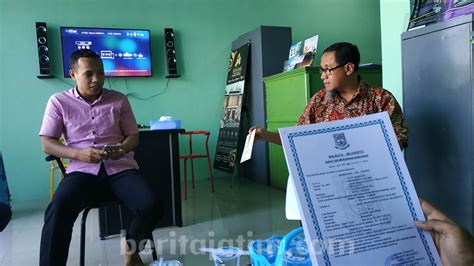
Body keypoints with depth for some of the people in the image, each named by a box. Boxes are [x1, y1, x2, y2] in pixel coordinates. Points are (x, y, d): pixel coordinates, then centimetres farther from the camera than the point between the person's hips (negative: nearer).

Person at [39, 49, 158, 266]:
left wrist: (122, 148, -13)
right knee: (57, 212, -32)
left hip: (120, 167, 1)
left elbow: (133, 136, 12)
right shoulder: (59, 101, 6)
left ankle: (131, 248, 8)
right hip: (82, 170, -1)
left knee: (150, 205, -23)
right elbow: (47, 143, 4)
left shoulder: (119, 100, 10)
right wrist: (78, 153, -15)